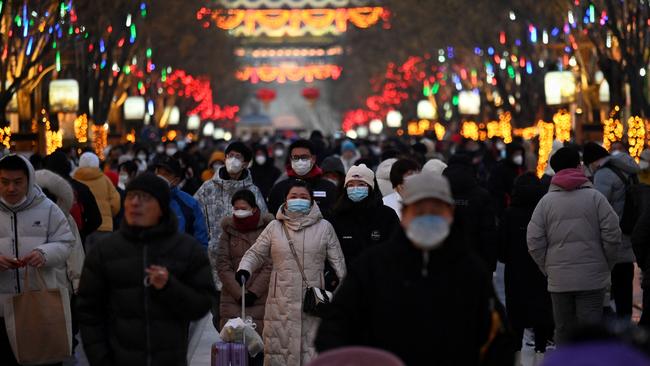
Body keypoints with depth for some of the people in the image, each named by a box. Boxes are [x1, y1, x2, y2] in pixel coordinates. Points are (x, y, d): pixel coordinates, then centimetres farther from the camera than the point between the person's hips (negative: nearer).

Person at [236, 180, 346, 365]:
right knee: (280, 346, 0)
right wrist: (244, 268, -6)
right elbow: (256, 253, 13)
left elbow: (338, 260, 8)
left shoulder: (324, 227, 7)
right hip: (282, 301, 1)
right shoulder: (274, 228, 9)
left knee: (312, 347, -3)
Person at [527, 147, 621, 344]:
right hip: (592, 277, -2)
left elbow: (534, 242, -1)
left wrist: (548, 269, 10)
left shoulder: (546, 201, 2)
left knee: (563, 331, 10)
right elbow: (612, 235, -6)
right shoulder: (594, 197, -3)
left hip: (558, 279, 2)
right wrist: (606, 266, 7)